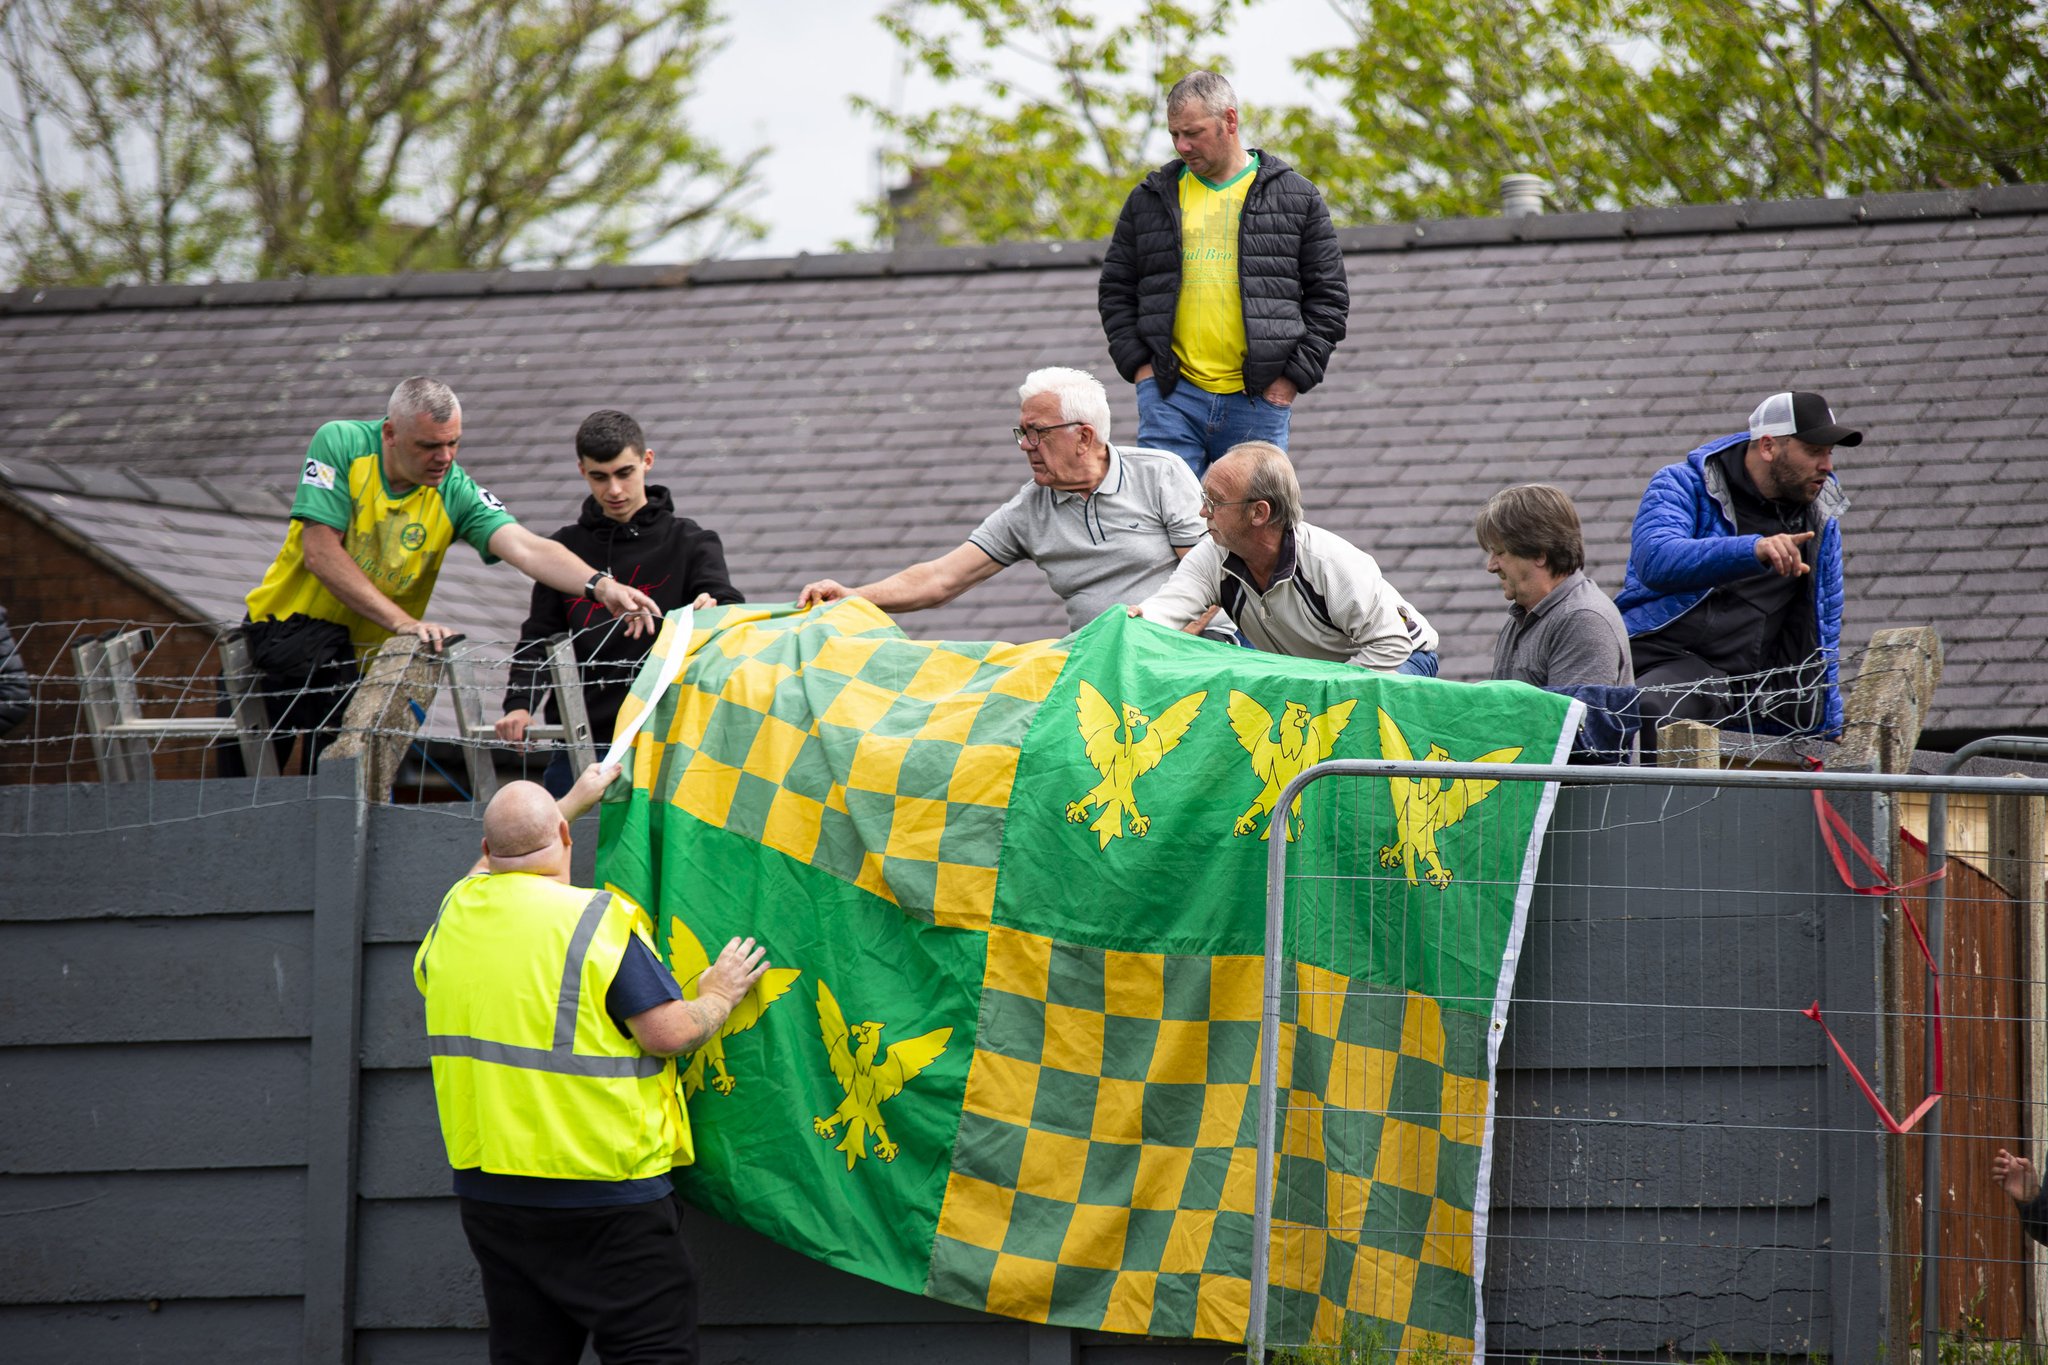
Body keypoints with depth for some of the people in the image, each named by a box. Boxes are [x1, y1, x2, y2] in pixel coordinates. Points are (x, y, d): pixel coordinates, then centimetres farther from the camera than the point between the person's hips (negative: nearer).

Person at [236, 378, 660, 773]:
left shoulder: (455, 492, -11)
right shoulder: (341, 445, -14)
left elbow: (526, 547, -24)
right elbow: (319, 551, -20)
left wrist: (600, 585, -44)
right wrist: (402, 621, -27)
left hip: (363, 657, 1)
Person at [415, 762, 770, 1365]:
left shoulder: (457, 914, 6)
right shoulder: (598, 921, -13)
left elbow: (492, 872, 32)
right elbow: (668, 1034, -16)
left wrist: (574, 800, 40)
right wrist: (716, 998, 5)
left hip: (489, 1195, 6)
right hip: (606, 1204, -6)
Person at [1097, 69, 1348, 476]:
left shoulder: (1296, 198, 7)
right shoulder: (1152, 199, 11)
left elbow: (1328, 297, 8)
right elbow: (1115, 289, 18)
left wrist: (1294, 376, -1)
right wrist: (1137, 364, 4)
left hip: (1259, 399, -1)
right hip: (1171, 396, 1)